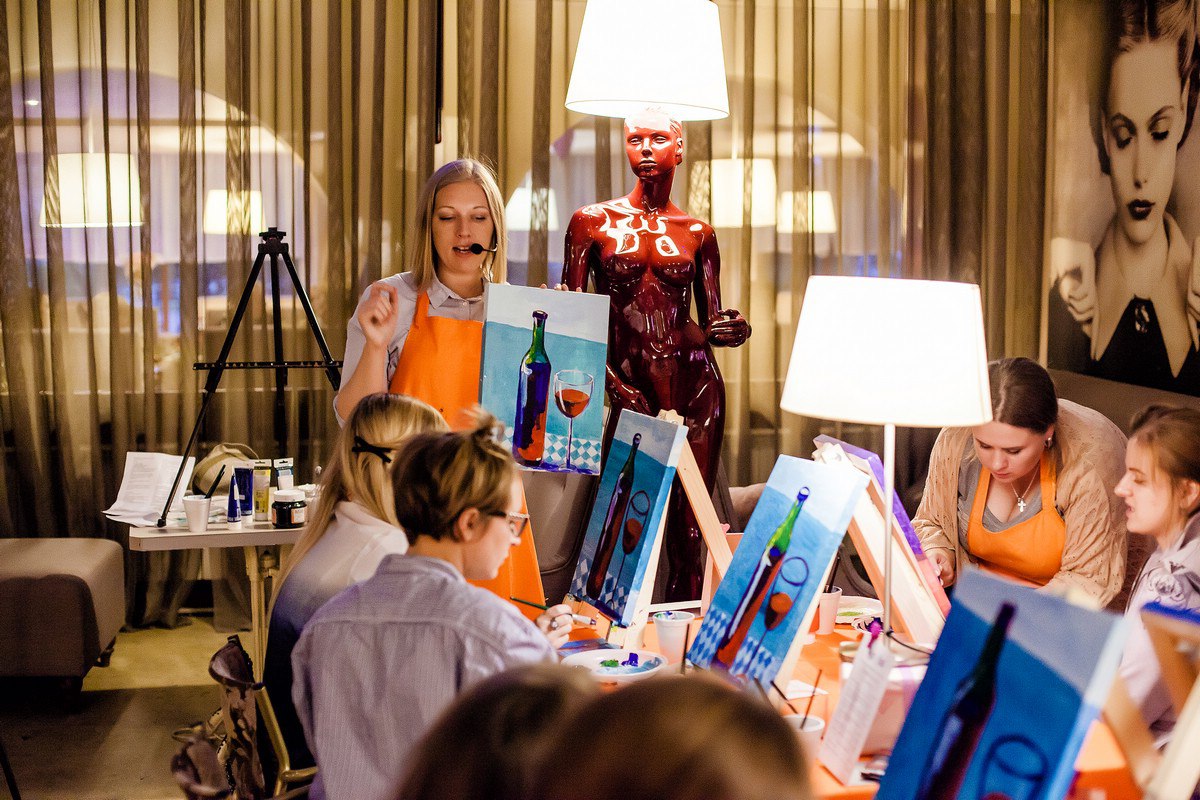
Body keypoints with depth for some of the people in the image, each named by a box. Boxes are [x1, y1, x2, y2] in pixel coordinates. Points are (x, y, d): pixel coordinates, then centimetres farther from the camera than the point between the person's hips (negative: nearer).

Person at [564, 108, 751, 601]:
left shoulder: (697, 233, 12)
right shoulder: (592, 222, 6)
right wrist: (613, 383, -11)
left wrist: (732, 329, -11)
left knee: (689, 528, -2)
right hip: (630, 391, -1)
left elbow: (712, 319, 14)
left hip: (695, 385, 1)